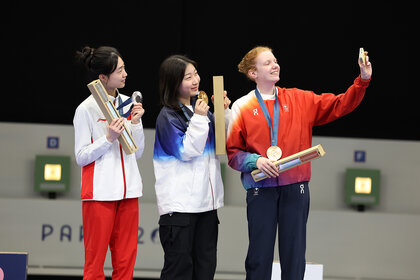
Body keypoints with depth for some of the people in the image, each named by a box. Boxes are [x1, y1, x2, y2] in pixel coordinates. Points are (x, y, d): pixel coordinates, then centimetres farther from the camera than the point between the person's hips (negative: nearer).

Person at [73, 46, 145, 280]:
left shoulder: (128, 104, 10)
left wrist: (136, 123, -2)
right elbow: (81, 157, -7)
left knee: (125, 261, 5)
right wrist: (109, 138, -17)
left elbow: (138, 152, 12)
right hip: (100, 192, -6)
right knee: (95, 261, -3)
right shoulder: (86, 109, -6)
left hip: (128, 190, 6)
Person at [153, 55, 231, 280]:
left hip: (206, 200, 7)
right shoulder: (168, 116, -8)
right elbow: (186, 151, -15)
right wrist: (198, 119, -18)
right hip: (179, 202, -7)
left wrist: (225, 113, 4)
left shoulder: (200, 107, 13)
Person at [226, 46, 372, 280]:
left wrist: (363, 81, -7)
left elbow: (339, 105, 5)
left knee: (294, 255, 4)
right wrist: (255, 160, -13)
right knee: (259, 256, 0)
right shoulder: (242, 107, 3)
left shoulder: (300, 100, 9)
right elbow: (232, 152, 4)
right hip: (260, 189, -2)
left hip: (295, 189, 2)